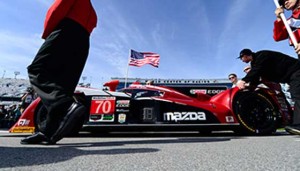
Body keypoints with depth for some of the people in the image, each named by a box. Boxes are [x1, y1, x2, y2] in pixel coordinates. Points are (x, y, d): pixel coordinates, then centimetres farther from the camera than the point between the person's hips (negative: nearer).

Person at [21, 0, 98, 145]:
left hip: (67, 30, -7)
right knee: (63, 83, -4)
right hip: (82, 42, 7)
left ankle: (66, 106, -43)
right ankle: (49, 132, -10)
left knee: (36, 71, -17)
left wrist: (46, 33, 9)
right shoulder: (91, 12, 38)